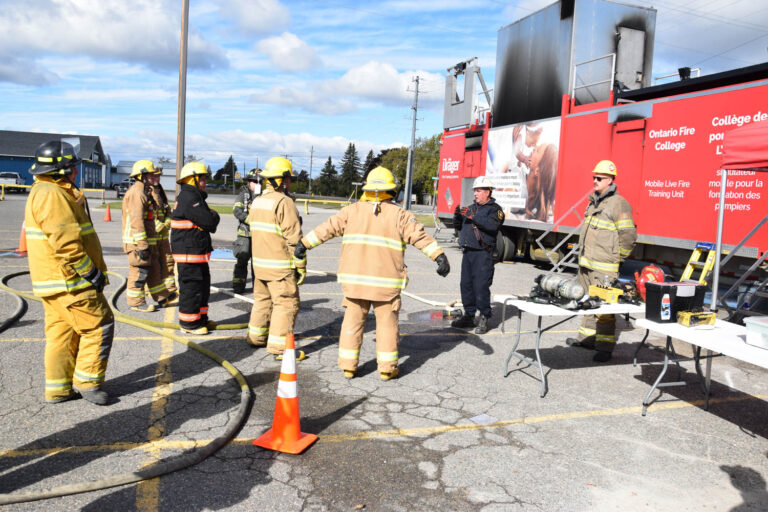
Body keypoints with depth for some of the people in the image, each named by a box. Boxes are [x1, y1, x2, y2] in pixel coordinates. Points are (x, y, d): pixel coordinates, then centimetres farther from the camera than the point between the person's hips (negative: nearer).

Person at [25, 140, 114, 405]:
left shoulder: (45, 192, 18)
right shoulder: (51, 195, -18)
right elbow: (66, 243, -24)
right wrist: (92, 273, -19)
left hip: (55, 280, 11)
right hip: (68, 280, -11)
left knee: (62, 332, 14)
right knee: (99, 325, -3)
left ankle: (58, 388, 21)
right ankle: (87, 382, 5)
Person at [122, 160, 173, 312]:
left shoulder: (144, 192, 19)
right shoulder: (136, 193, -16)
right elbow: (136, 221, -23)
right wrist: (142, 245, -25)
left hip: (148, 240, 10)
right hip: (138, 241, -10)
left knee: (154, 268, 15)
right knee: (140, 271, -3)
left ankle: (162, 298, 25)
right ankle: (136, 302, 7)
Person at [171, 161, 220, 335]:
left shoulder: (195, 197, 17)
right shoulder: (188, 198, -18)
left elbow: (209, 225, 17)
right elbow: (209, 221, -24)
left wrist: (211, 219, -3)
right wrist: (215, 216, -4)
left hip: (198, 251, 11)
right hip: (189, 253, -11)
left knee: (203, 285, 18)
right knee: (191, 287, -1)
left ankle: (201, 319, 31)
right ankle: (188, 323, 10)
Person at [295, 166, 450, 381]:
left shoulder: (352, 210, 5)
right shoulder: (399, 214, -1)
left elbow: (327, 228, 8)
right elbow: (420, 236, -10)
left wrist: (304, 244, 15)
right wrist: (440, 256, -13)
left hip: (354, 278, 2)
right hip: (386, 281, -2)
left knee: (353, 321, 11)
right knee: (387, 323, 8)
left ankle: (348, 365, 15)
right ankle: (387, 368, 13)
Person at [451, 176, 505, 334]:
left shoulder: (495, 209, 0)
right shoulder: (472, 207, 21)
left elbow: (492, 225, -19)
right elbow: (458, 223, 19)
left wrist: (473, 217, -21)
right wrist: (458, 215, -3)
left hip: (482, 254, -7)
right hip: (467, 252, 7)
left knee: (481, 286, -10)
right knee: (466, 285, 10)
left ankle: (483, 319, -1)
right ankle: (469, 316, 21)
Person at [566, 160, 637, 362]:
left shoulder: (619, 204, -10)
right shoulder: (593, 202, 17)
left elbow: (629, 237, -12)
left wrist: (616, 258, -9)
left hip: (604, 267, -9)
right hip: (586, 264, 9)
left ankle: (605, 347, -1)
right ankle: (587, 338, 27)